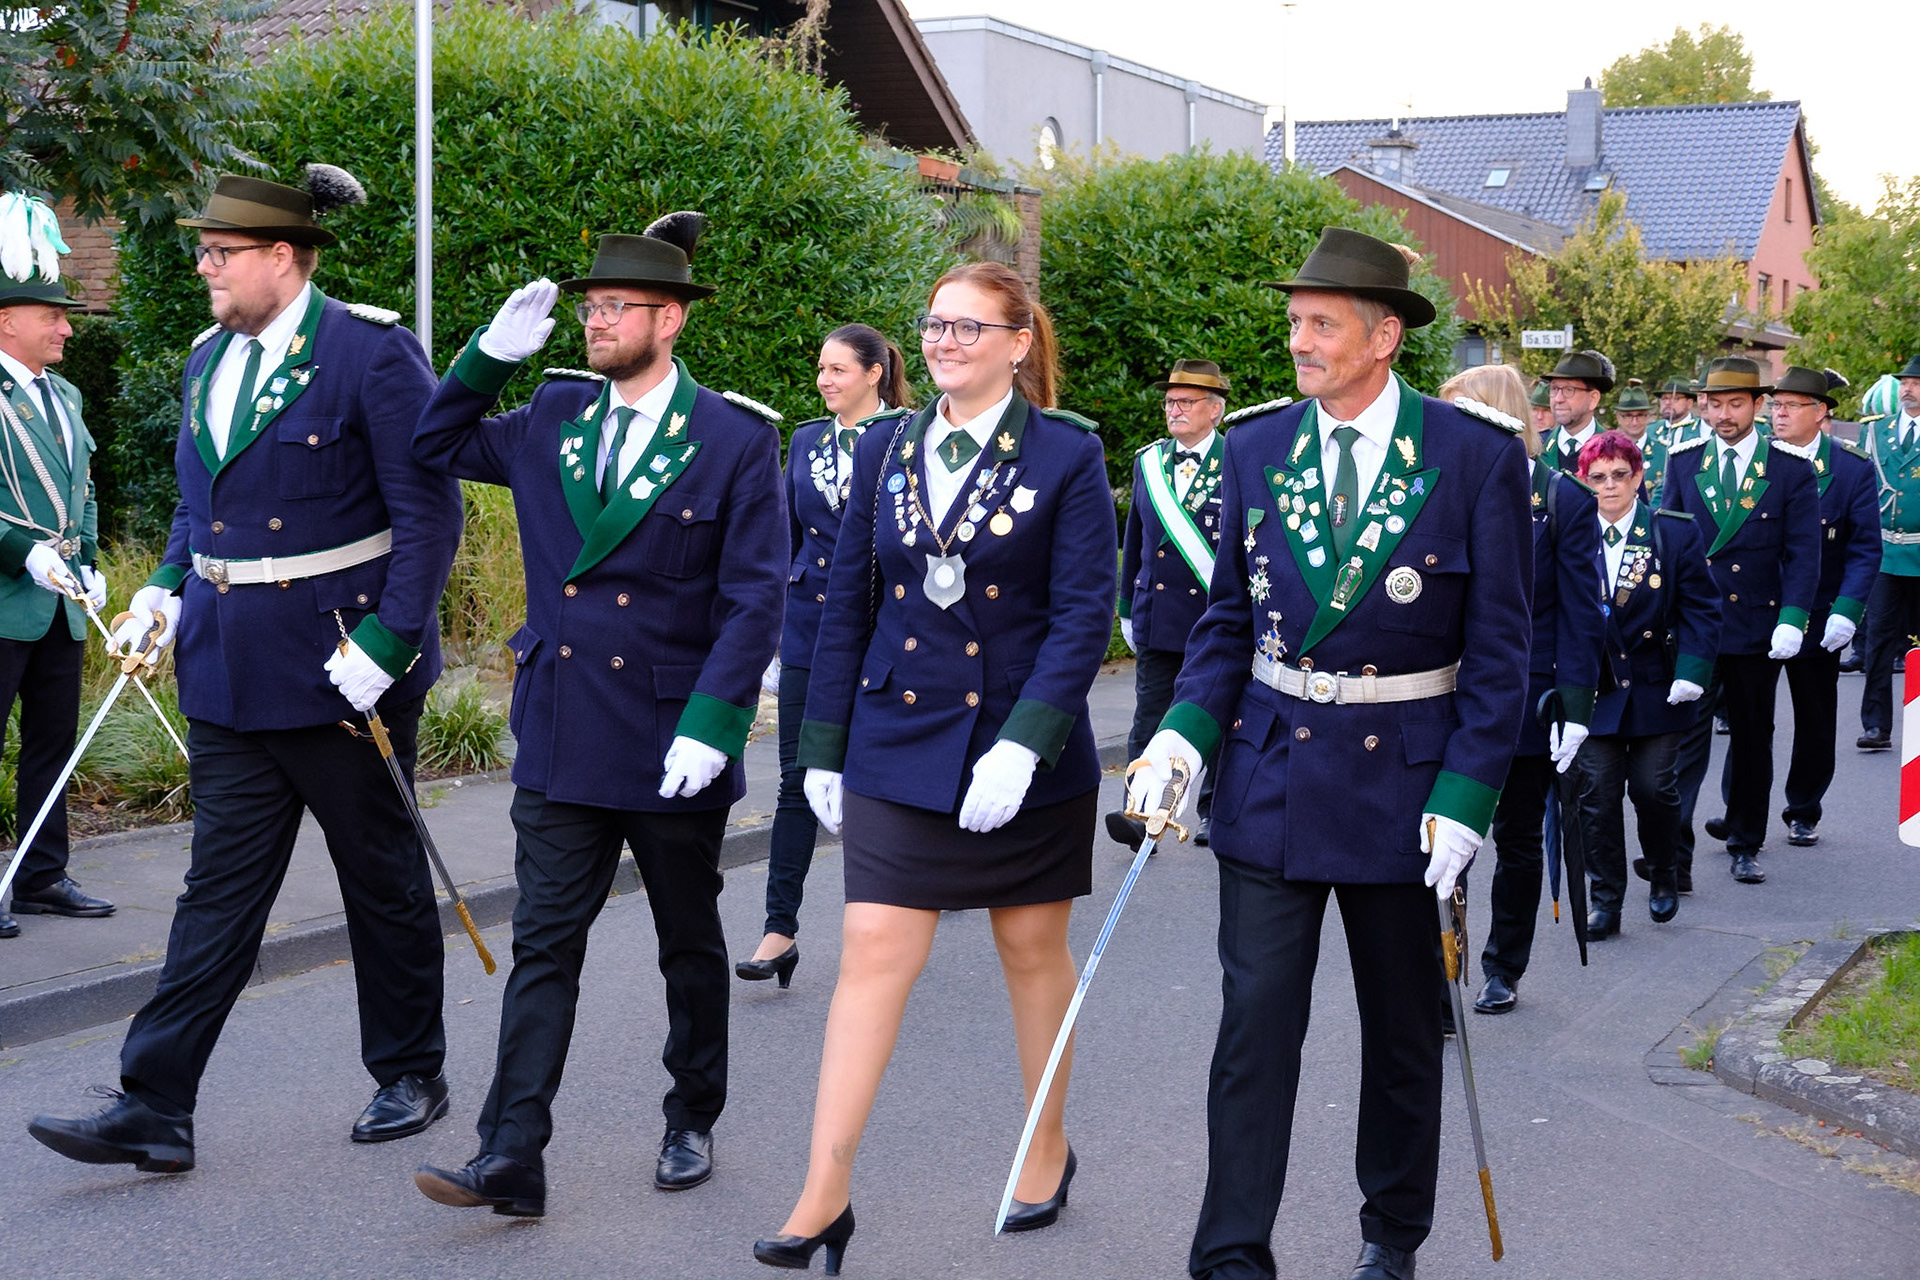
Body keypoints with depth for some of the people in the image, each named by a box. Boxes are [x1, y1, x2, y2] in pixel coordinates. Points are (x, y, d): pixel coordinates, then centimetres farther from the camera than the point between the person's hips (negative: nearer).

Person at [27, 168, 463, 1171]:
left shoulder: (372, 352, -12)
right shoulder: (210, 357, 10)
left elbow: (429, 511, -14)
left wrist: (388, 641, -20)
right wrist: (167, 586, 6)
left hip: (342, 667, -6)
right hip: (229, 668, 6)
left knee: (383, 881, 9)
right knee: (219, 889, 6)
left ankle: (409, 1077, 26)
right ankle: (154, 1110, 5)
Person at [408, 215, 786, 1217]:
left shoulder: (736, 440, -7)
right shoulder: (553, 416, 6)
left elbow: (756, 598, -10)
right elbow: (436, 447, 19)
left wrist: (713, 723, -19)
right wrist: (490, 354, 4)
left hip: (673, 743, -3)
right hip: (562, 738, 3)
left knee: (689, 946, 13)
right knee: (543, 944, -1)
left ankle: (692, 1124, 31)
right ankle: (510, 1160, -2)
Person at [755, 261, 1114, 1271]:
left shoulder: (1066, 456, -5)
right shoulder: (885, 452, 6)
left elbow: (1084, 615, -11)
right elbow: (847, 606, 9)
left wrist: (1024, 744, -20)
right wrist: (822, 748, 7)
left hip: (1024, 750, -2)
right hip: (899, 744, 2)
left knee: (1033, 949, 12)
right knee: (873, 953, -5)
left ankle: (1049, 1147, 31)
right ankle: (826, 1194, -3)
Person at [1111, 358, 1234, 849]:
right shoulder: (1148, 462, 10)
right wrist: (1127, 608, 15)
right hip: (1157, 619, 3)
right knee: (1149, 721, -5)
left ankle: (1213, 813, 19)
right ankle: (1141, 814, -8)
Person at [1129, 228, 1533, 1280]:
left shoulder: (1477, 456, -8)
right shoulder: (1255, 451, 2)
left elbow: (1499, 644, -6)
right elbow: (1230, 615, 9)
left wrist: (1467, 793, -12)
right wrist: (1182, 737, -6)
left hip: (1404, 777, -1)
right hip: (1270, 769, 2)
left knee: (1402, 1027, 13)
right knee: (1255, 1019, -2)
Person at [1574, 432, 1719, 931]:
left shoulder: (1677, 532, -2)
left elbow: (1701, 608, -2)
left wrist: (1691, 670, -12)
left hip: (1655, 686, -1)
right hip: (1594, 688, 1)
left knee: (1653, 786, 0)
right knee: (1598, 792, -2)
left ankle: (1663, 875, 28)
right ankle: (1605, 900, 9)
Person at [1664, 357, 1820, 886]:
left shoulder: (1791, 469, -1)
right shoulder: (1682, 461, 4)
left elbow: (1803, 553, -2)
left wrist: (1792, 621, -13)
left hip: (1758, 625, 0)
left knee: (1753, 738, 10)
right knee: (1687, 733, -8)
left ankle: (1745, 846, 23)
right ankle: (1673, 852, -12)